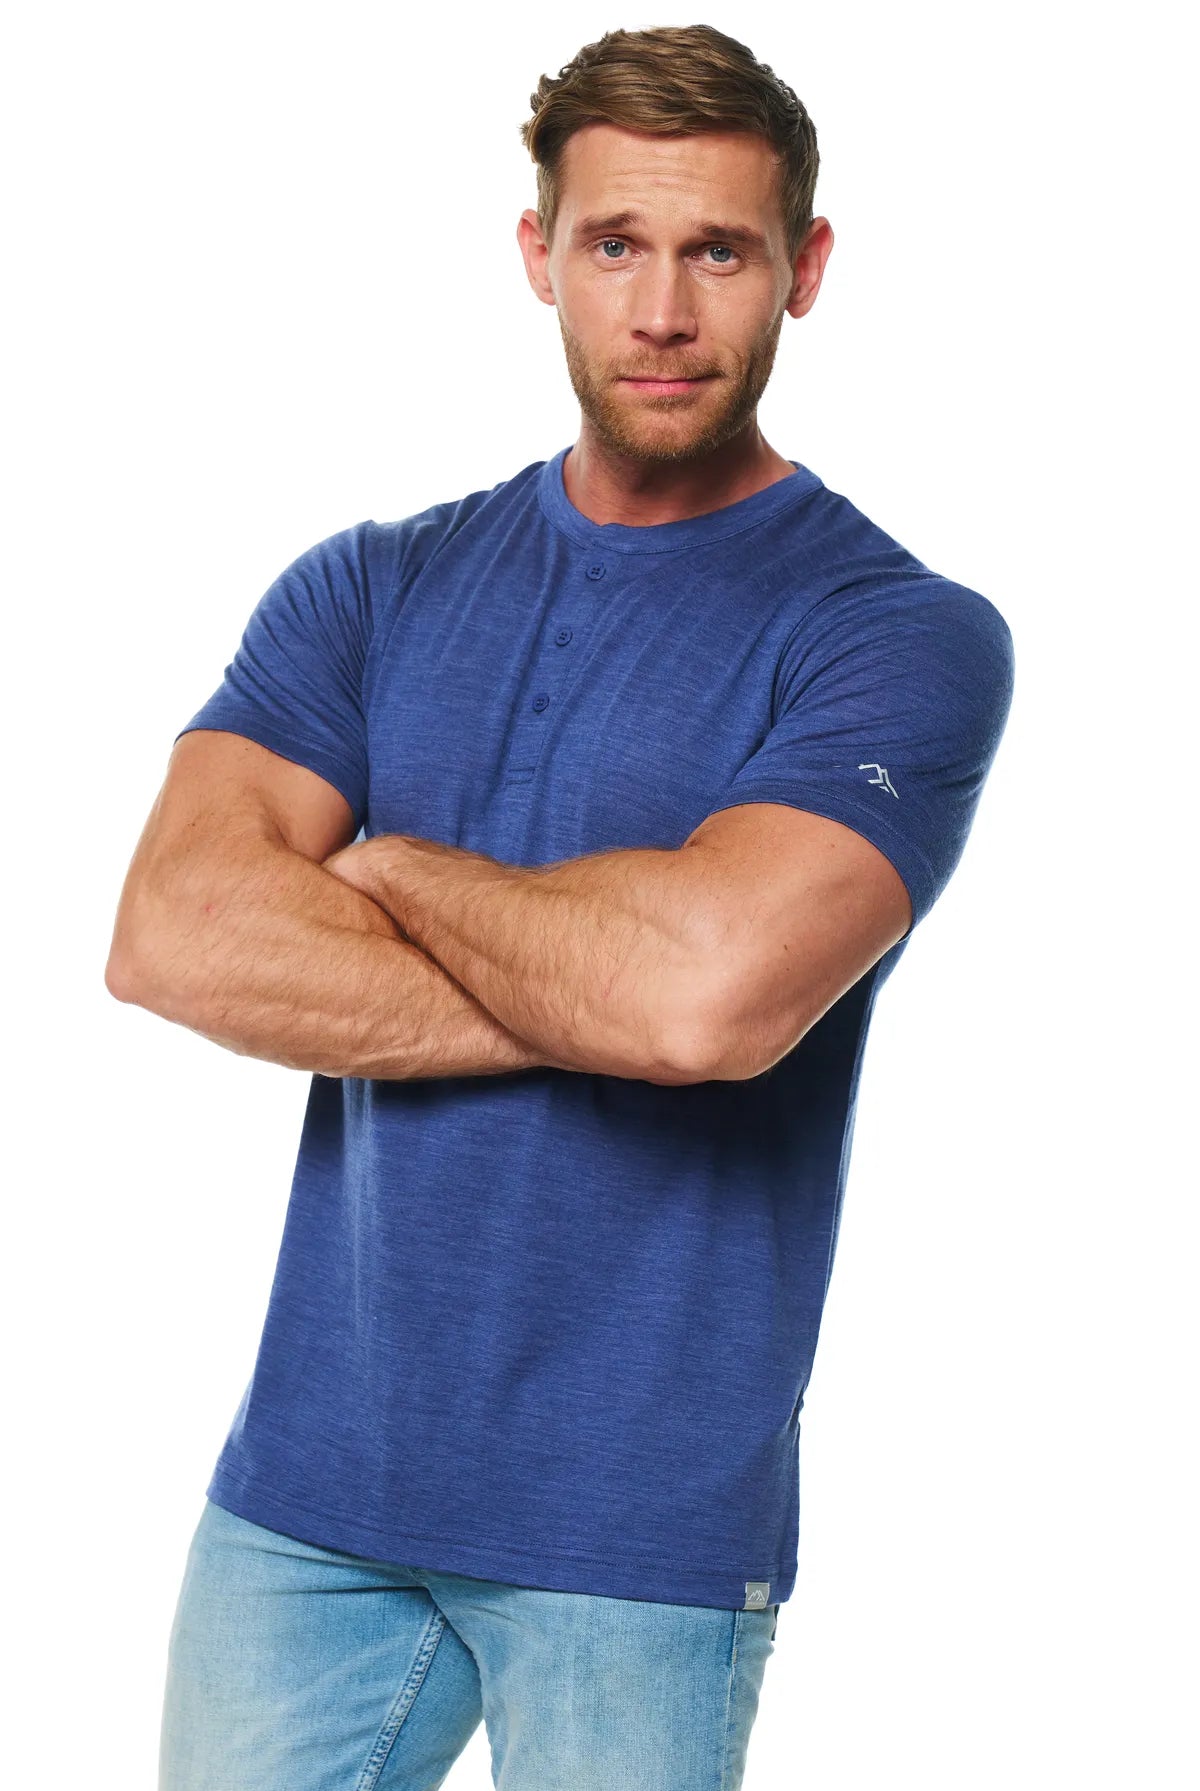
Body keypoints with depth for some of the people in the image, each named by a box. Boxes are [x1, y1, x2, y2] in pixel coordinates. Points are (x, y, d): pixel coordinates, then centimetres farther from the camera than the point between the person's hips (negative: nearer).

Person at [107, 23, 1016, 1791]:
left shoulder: (905, 637, -7)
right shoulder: (369, 588, 6)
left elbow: (712, 988, -25)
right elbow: (171, 937, -9)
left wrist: (390, 870, -7)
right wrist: (601, 999, -15)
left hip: (641, 1529, -3)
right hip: (308, 1474, 4)